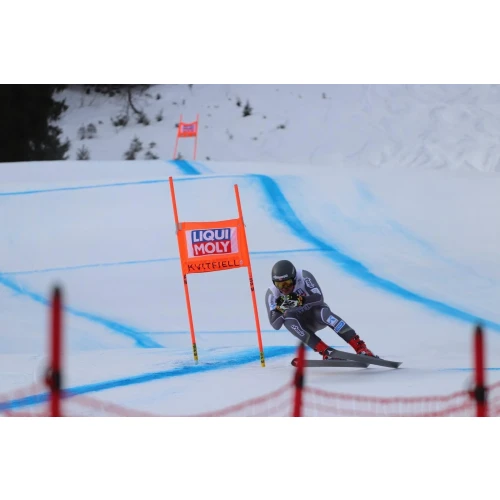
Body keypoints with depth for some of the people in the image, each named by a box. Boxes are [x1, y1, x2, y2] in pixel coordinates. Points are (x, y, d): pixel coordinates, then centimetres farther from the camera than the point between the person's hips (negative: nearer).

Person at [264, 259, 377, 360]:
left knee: (323, 313, -36)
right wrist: (280, 310, -36)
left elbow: (318, 298, -29)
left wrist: (299, 301, -43)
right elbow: (275, 325, -18)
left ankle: (360, 347, -39)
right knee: (287, 319, -31)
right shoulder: (272, 293, -16)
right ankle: (325, 351, -35)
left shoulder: (303, 276, -21)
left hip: (316, 313, -2)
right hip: (302, 325, 2)